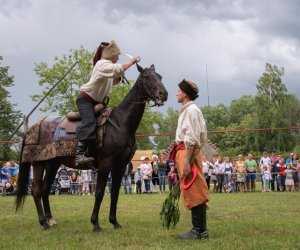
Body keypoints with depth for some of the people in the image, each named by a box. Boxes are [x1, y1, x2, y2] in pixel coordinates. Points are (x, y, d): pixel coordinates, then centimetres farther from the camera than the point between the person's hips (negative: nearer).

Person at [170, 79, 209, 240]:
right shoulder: (188, 110, 20)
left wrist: (186, 160, -22)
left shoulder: (190, 110, -10)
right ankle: (198, 229, 18)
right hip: (186, 153, 10)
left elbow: (191, 138, -18)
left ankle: (200, 231, -4)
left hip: (188, 153, -10)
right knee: (191, 193, 12)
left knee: (194, 193, -8)